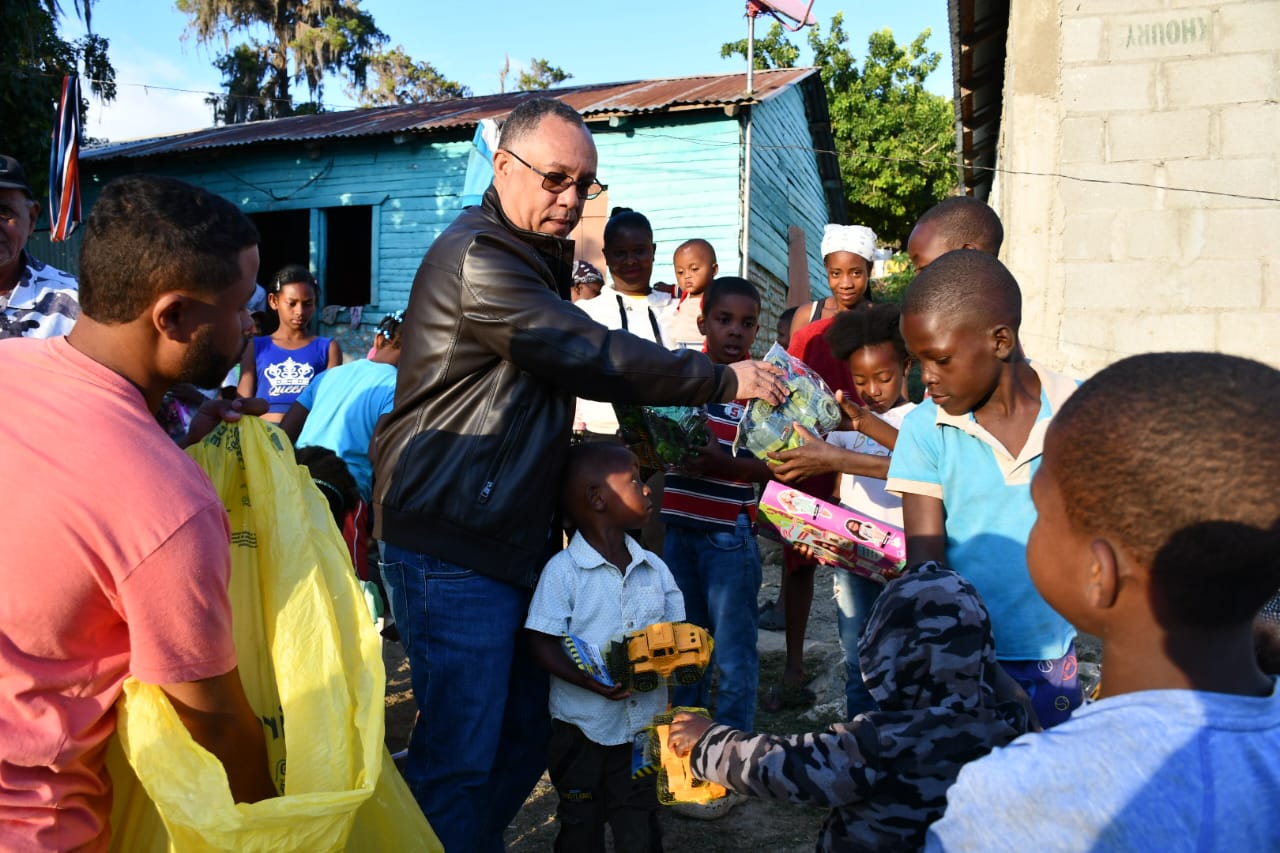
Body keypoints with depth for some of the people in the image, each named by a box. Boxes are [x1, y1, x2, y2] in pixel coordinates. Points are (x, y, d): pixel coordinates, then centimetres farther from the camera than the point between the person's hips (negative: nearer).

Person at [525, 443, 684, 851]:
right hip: (581, 726, -4)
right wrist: (593, 682, -27)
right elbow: (542, 645, -16)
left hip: (644, 723, 4)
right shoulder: (563, 570, -16)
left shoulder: (655, 568, -1)